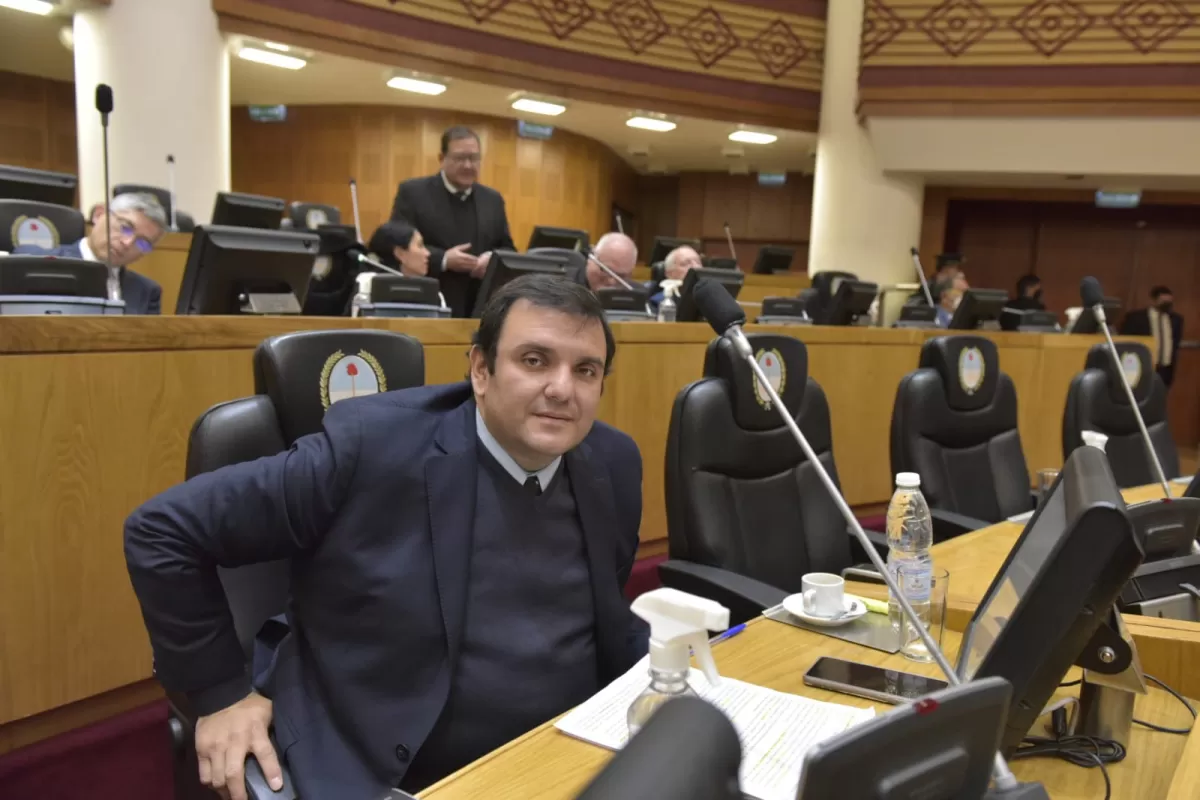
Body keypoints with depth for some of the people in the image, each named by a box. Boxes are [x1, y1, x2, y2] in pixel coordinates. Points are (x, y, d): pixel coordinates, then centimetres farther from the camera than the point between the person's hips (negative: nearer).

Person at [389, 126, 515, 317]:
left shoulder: (493, 199, 14)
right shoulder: (413, 192, 1)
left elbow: (508, 249, 16)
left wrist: (493, 259, -8)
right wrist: (443, 259, -18)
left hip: (481, 309, 4)